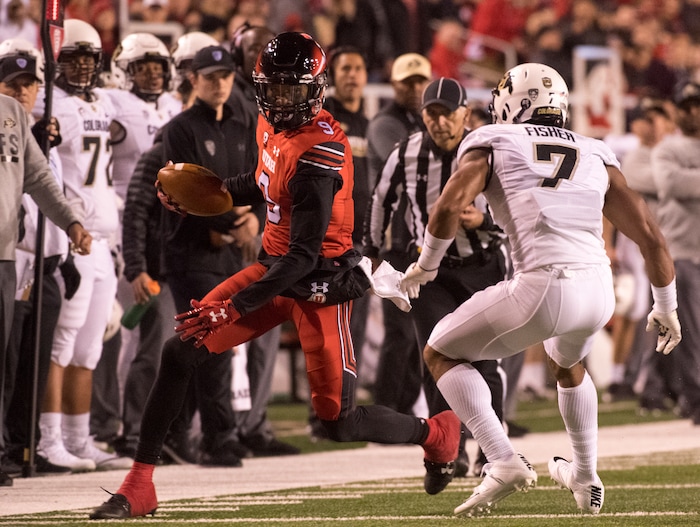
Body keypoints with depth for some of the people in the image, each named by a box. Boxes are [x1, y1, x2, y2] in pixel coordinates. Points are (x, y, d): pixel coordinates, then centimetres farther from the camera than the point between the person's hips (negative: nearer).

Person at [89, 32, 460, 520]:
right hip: (275, 265, 8)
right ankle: (139, 485, 2)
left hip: (318, 283, -8)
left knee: (340, 423, -3)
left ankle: (435, 433, 27)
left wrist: (236, 307, -31)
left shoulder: (319, 152, -26)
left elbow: (304, 254, -27)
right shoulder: (272, 124, 1)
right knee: (180, 353, -5)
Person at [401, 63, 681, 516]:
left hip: (543, 288, -5)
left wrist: (425, 266, 10)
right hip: (600, 291, 5)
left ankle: (504, 462, 0)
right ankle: (586, 481, 46)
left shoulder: (493, 143, 11)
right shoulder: (596, 156, 22)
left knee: (441, 354, 15)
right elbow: (650, 235, 18)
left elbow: (450, 206, -6)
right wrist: (667, 307, 30)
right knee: (568, 365, 38)